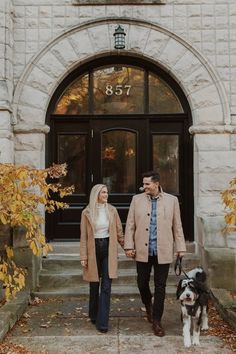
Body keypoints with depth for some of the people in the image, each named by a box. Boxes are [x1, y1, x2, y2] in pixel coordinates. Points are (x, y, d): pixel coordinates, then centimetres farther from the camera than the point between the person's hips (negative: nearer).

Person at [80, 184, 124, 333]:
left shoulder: (112, 210, 2)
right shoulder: (87, 213, -2)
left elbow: (119, 232, 8)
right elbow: (84, 236, -1)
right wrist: (83, 257, -5)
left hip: (108, 249, 1)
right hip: (94, 249, -1)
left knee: (106, 287, -4)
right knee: (94, 286, 13)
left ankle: (102, 322, 1)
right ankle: (94, 315, 34)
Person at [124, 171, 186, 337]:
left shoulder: (171, 200, 2)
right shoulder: (137, 199, 3)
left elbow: (177, 226, 5)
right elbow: (130, 225, 4)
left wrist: (181, 248, 4)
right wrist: (129, 246, -2)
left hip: (163, 251, -1)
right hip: (143, 251, 1)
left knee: (160, 287, 5)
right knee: (142, 283, 9)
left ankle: (156, 321, 18)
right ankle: (148, 305, 41)